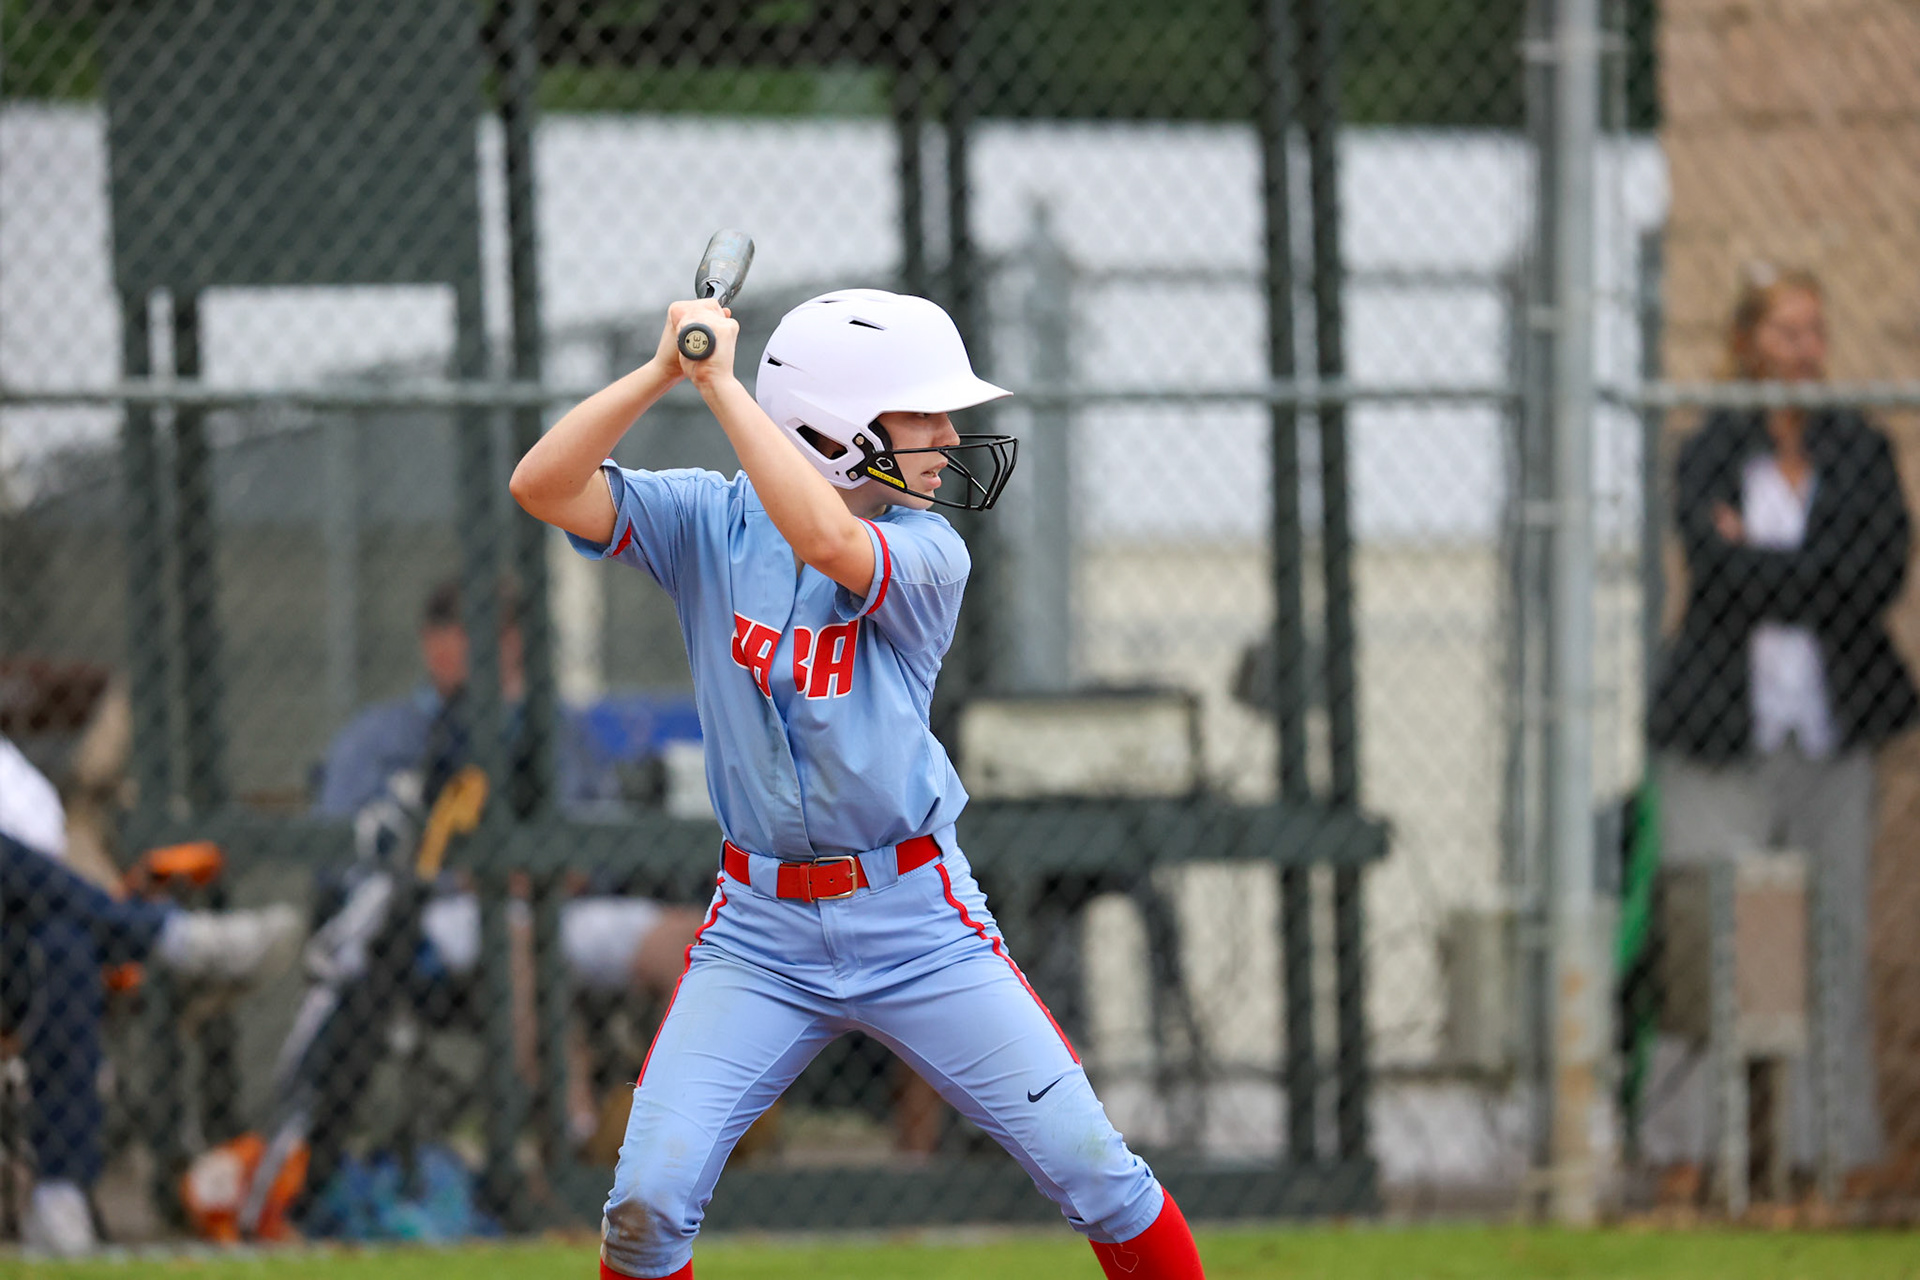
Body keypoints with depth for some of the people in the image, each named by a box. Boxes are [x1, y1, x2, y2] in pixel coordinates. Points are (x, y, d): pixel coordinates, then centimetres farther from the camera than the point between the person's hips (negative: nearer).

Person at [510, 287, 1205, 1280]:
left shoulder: (926, 554, -7)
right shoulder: (710, 522, -2)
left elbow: (828, 541, -29)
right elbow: (543, 486, -13)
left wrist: (722, 383, -28)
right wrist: (666, 371, -23)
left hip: (917, 920, -1)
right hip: (759, 929, 1)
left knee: (1094, 1175, -4)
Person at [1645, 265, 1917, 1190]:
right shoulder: (1710, 452, 4)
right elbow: (1717, 566, -12)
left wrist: (1762, 562, -7)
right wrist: (1824, 577, -8)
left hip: (1834, 724, 3)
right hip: (1725, 726, -2)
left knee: (1834, 939, 1)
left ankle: (1830, 1145, 5)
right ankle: (1687, 1143, -4)